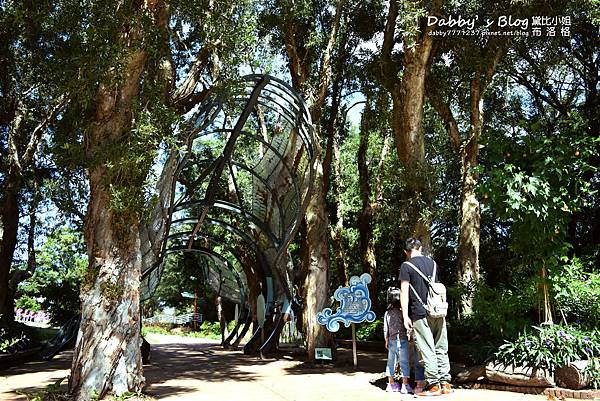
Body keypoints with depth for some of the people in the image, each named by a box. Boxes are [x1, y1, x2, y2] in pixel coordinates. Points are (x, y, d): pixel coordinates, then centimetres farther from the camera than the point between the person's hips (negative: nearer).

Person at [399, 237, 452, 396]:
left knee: (427, 350, -1)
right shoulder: (432, 262, 13)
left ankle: (433, 385, 0)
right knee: (441, 349, 11)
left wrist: (405, 316, -9)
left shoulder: (406, 266, -5)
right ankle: (445, 383, 14)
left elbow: (404, 292, -10)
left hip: (420, 313, -5)